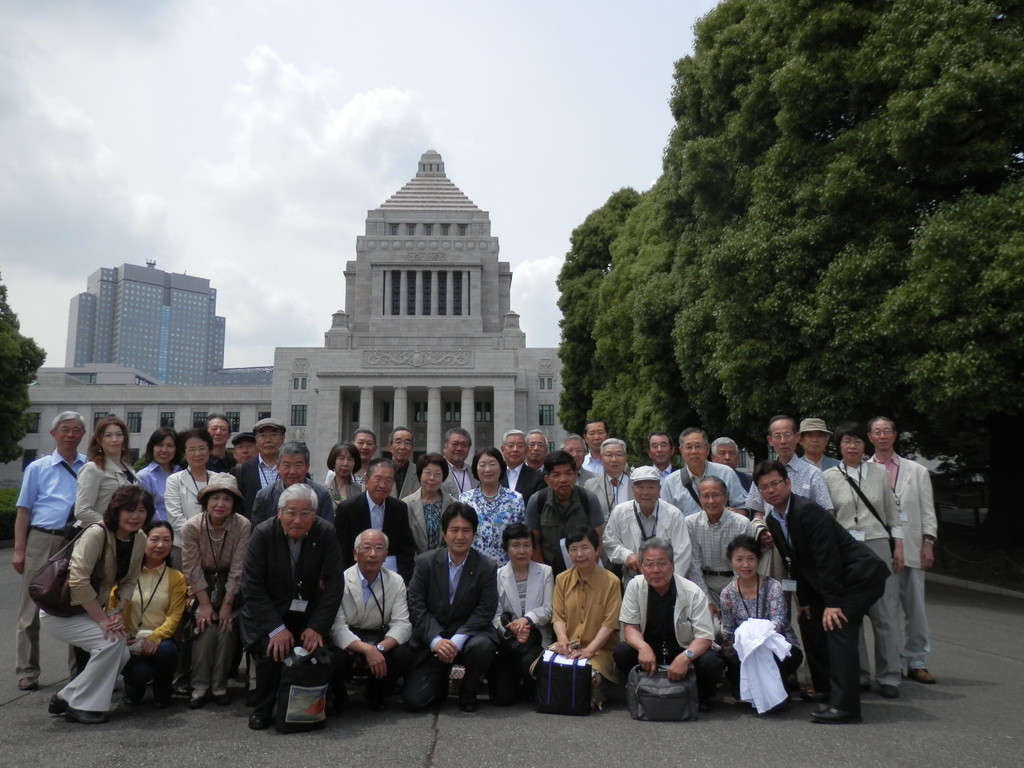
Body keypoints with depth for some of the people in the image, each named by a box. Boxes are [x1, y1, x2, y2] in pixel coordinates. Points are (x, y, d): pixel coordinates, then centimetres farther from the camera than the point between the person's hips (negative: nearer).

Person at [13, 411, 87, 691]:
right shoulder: (38, 468, 5)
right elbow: (24, 510, 4)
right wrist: (19, 550, -3)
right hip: (42, 541, -1)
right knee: (31, 608, 5)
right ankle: (27, 671, 15)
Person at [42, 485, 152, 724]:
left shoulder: (139, 539, -5)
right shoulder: (96, 534, -27)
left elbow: (129, 582, 1)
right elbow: (78, 582, -33)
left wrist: (118, 612, -15)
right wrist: (103, 619, -28)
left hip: (89, 609, 8)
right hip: (59, 610, -8)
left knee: (120, 655, -2)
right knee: (111, 641, -24)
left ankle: (66, 697, 17)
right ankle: (82, 706, -6)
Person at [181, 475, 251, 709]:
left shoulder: (243, 527, -22)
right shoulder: (191, 528, -19)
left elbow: (237, 570, -16)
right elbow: (192, 569, -14)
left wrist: (227, 604, -15)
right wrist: (204, 604, -14)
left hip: (230, 585, 0)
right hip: (202, 585, 0)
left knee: (227, 628, -14)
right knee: (206, 628, -17)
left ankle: (219, 686, 0)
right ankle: (199, 687, -5)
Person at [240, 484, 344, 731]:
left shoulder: (326, 533, -11)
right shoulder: (263, 534, -14)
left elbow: (334, 583, -9)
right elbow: (252, 588, -15)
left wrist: (318, 627, -18)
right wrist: (277, 628, -23)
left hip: (307, 612, 1)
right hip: (268, 612, -1)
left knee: (317, 649, -21)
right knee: (272, 650, -26)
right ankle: (261, 710, 3)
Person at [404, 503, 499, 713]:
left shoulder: (486, 568, -6)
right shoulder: (425, 562, -3)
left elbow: (485, 611, -11)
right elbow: (416, 606, -7)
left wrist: (457, 641, -24)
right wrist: (436, 640, -21)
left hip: (468, 635, -1)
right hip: (431, 640, 1)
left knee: (482, 646, -35)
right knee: (413, 700, -11)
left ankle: (468, 691, -1)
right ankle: (441, 680, 26)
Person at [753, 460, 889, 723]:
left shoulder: (807, 510, -23)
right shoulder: (773, 520, 3)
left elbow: (828, 558, -25)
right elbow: (797, 562, 11)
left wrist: (832, 602, -23)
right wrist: (805, 600, 9)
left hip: (860, 575, -10)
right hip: (832, 580, 10)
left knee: (837, 628, -19)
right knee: (810, 622, 15)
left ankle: (844, 705, -15)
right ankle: (825, 690, 32)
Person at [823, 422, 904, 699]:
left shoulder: (879, 472, 7)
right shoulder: (829, 477, 2)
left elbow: (892, 513, 11)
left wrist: (898, 546, 5)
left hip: (879, 546, 1)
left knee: (885, 612, 0)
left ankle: (888, 677, 11)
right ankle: (858, 674, 16)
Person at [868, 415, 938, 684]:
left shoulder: (916, 471, 10)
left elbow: (927, 510, 8)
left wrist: (928, 544, -1)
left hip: (910, 549, 2)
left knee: (915, 609, 5)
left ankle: (916, 662, 17)